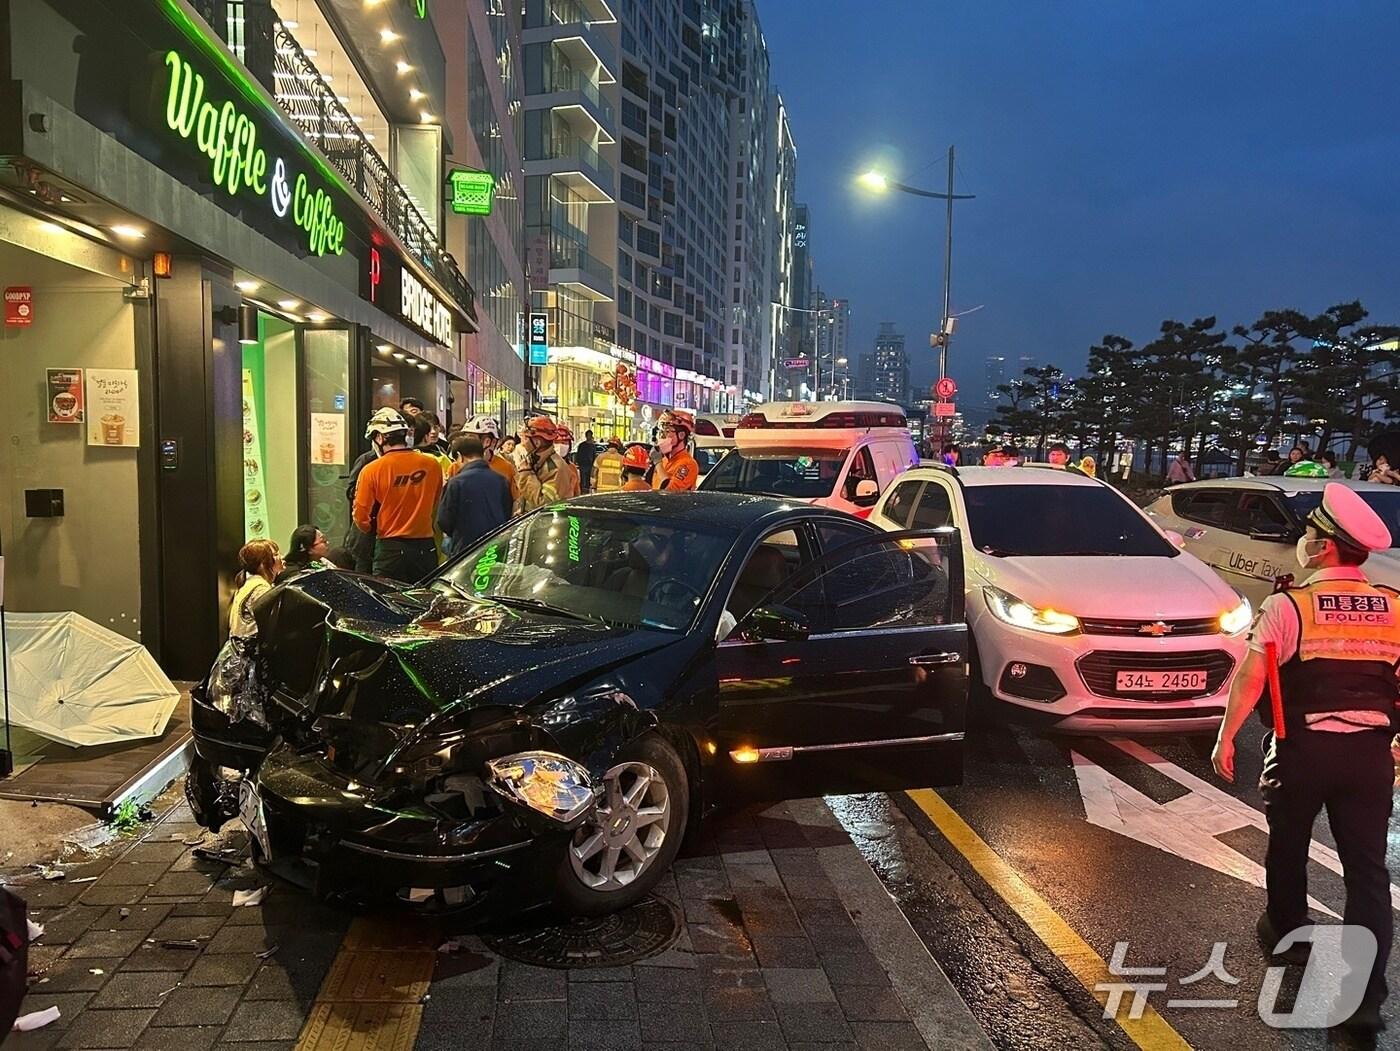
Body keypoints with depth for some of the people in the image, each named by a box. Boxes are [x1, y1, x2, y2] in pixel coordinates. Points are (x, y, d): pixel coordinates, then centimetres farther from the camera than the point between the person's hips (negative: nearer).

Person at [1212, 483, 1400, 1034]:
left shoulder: (1286, 606, -12)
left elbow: (1250, 679, -13)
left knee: (1288, 847, 20)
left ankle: (1286, 932, 41)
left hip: (1303, 748, -3)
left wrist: (1226, 736, -4)